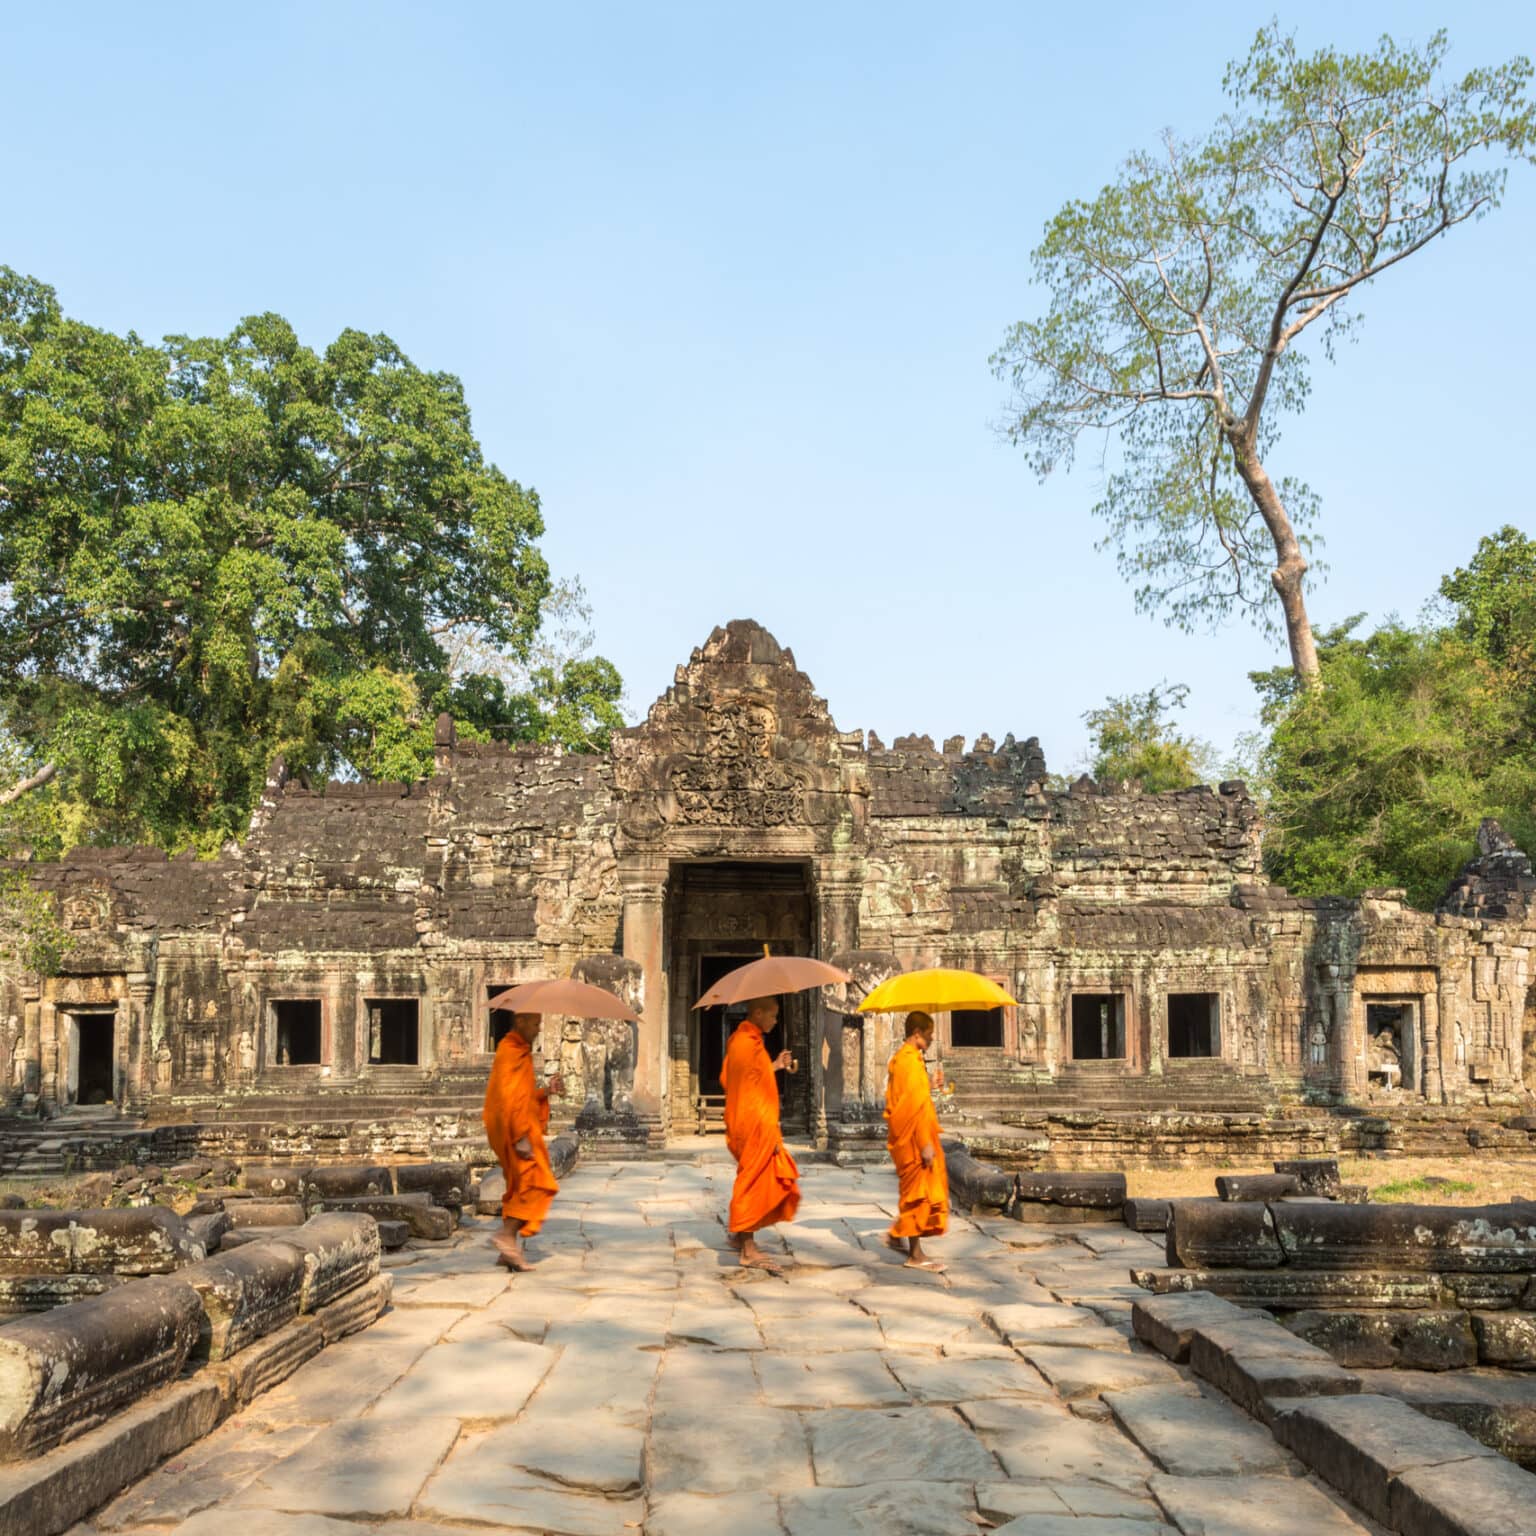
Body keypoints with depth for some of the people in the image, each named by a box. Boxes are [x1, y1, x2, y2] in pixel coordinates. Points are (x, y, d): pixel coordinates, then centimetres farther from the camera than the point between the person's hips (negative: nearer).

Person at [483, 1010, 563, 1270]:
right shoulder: (511, 1052, -13)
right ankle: (507, 1235, -16)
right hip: (514, 1130, -10)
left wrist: (546, 1091, 10)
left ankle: (510, 1250, 11)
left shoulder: (520, 1051, 19)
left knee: (521, 1188, 10)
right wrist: (520, 1137, -25)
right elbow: (508, 1097, -22)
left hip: (520, 1128, 10)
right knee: (537, 1183, -12)